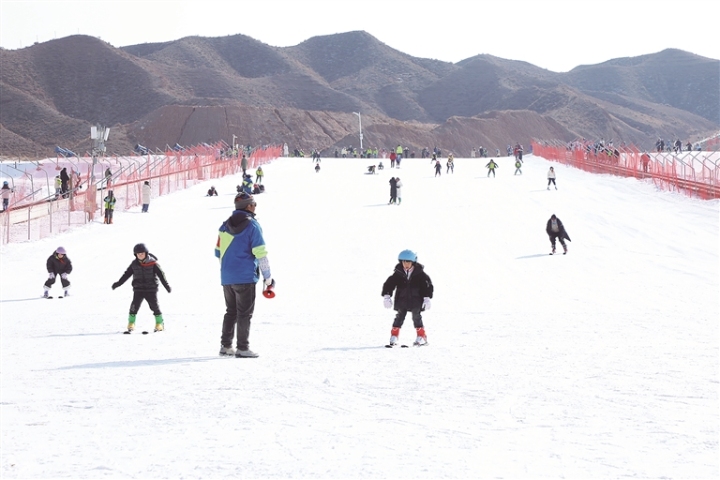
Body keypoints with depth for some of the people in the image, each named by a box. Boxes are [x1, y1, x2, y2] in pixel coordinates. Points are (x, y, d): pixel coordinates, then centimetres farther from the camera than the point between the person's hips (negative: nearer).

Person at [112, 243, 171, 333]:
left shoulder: (153, 263, -7)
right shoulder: (134, 264, 2)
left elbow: (161, 274, -5)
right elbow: (126, 274, 12)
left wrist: (166, 285, -11)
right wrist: (118, 283, 10)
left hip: (151, 289, -2)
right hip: (138, 289, 2)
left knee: (154, 306, 0)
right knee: (134, 306, -4)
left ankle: (160, 324, 13)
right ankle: (131, 325, 5)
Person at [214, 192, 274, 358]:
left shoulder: (225, 225, 10)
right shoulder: (252, 226, -9)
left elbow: (218, 251, 14)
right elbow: (260, 254, -12)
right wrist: (268, 277, -6)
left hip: (227, 277, 6)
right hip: (245, 277, -6)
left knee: (231, 312, 15)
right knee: (245, 313, 0)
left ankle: (225, 346, 15)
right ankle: (242, 348, -2)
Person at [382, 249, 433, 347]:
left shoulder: (419, 273, -7)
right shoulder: (398, 273, -5)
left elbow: (428, 285, -3)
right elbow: (389, 284, -3)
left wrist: (427, 298, -10)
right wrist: (386, 296, -14)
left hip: (416, 300, -1)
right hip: (402, 300, 1)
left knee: (417, 317, -3)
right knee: (399, 317, -1)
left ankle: (422, 337, 4)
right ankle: (394, 337, 5)